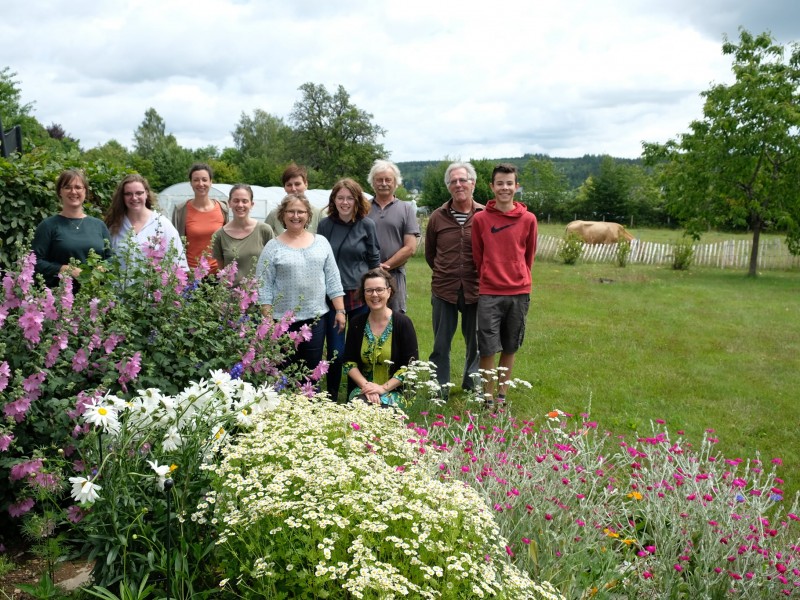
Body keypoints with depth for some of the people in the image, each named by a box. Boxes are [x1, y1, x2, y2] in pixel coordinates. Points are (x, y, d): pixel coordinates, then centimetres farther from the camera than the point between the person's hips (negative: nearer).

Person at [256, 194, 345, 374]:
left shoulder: (321, 242, 7)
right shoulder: (273, 247, -1)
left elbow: (333, 280, 7)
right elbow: (263, 286, -3)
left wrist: (340, 311, 2)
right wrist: (267, 319, -9)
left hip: (315, 318, 2)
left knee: (312, 371, 8)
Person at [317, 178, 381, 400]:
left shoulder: (366, 225, -1)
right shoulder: (325, 225, 2)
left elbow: (375, 260, 5)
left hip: (361, 296, 0)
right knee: (335, 351, 0)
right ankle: (332, 397, 17)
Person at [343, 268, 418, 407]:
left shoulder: (403, 323, -5)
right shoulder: (356, 323, 5)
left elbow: (411, 365, -7)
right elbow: (349, 361, 6)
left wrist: (384, 388, -14)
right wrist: (366, 385, -11)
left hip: (395, 390, -2)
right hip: (362, 389, 2)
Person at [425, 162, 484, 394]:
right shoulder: (438, 217, 2)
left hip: (476, 290, -1)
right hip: (443, 290, 1)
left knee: (475, 342, 12)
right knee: (441, 345, 9)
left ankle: (473, 387, 30)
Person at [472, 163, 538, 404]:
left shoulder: (528, 219, 0)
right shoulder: (480, 219, -3)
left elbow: (529, 254, 10)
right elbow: (477, 256, 5)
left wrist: (520, 279, 12)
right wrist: (489, 279, 9)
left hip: (519, 293, 2)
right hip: (489, 293, -2)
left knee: (510, 348, 10)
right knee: (488, 348, -2)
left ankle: (501, 394, 23)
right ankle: (488, 398, 11)